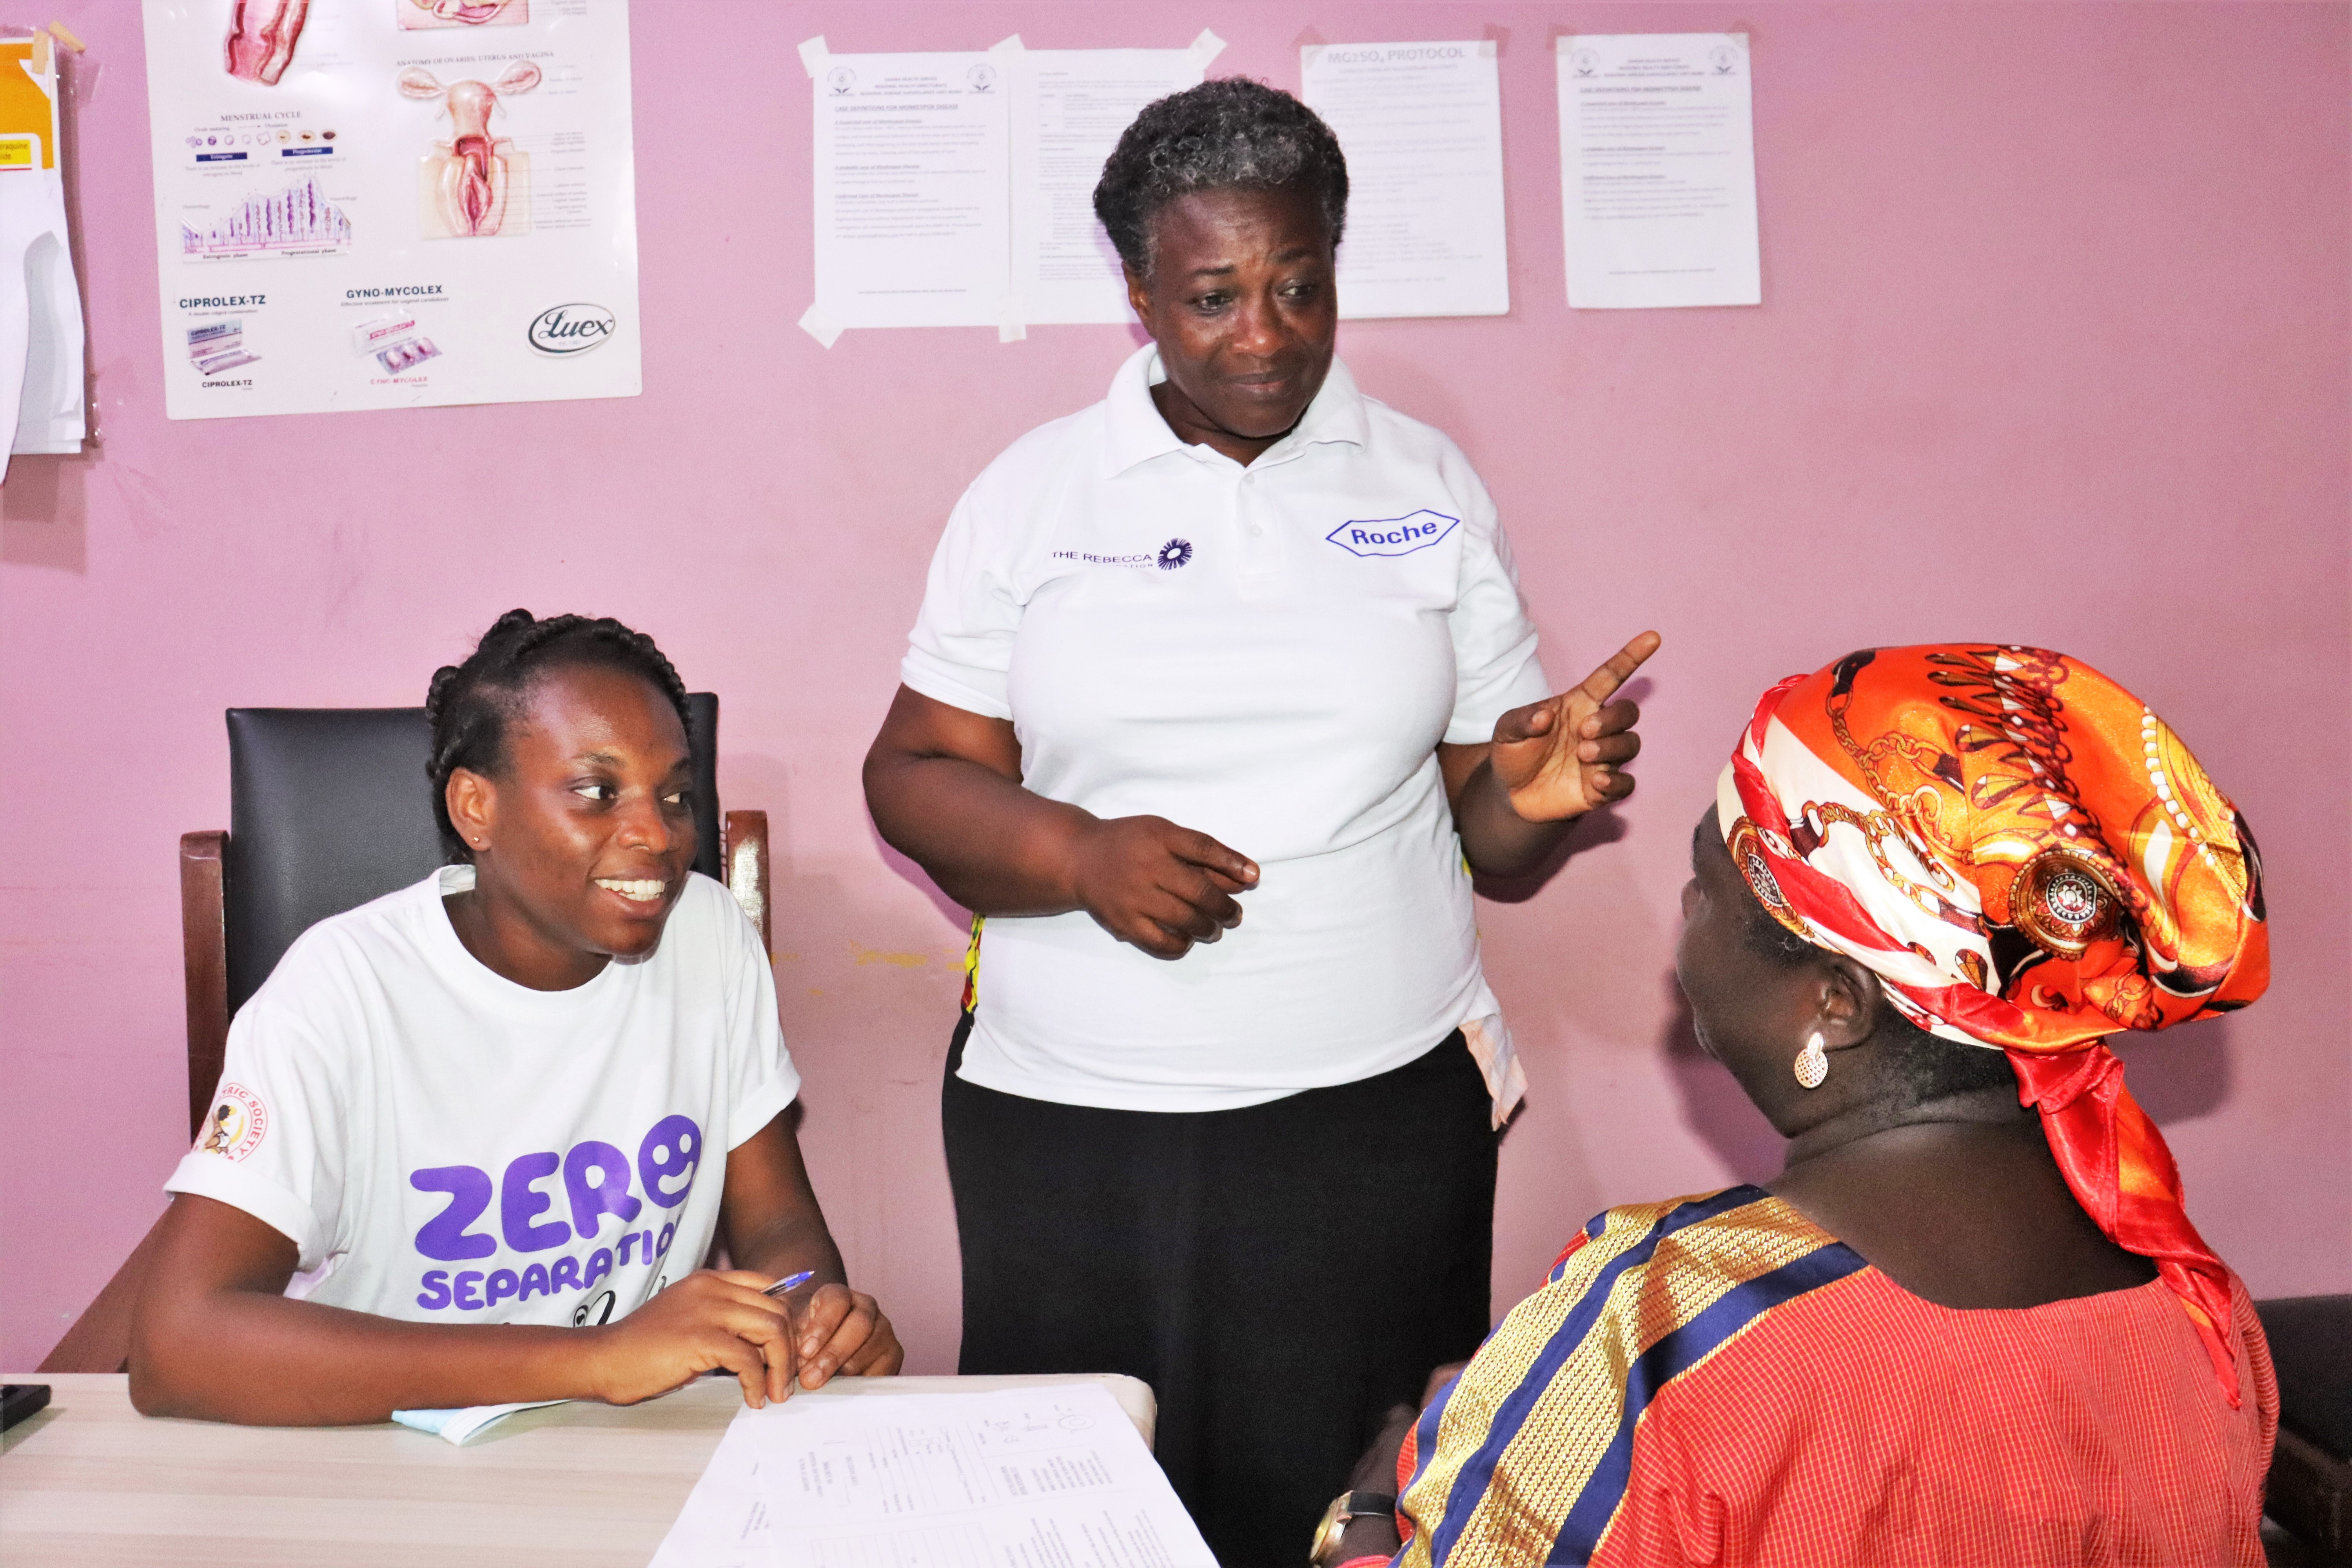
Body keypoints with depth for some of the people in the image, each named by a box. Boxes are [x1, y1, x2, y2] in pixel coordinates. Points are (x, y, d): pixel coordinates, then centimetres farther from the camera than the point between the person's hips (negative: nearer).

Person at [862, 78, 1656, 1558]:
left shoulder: (1430, 487, 6)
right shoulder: (1032, 491, 4)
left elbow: (1484, 828, 7)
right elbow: (914, 776, 2)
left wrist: (1540, 792, -15)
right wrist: (1076, 854, -16)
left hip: (1379, 1109, 0)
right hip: (1069, 1119, 0)